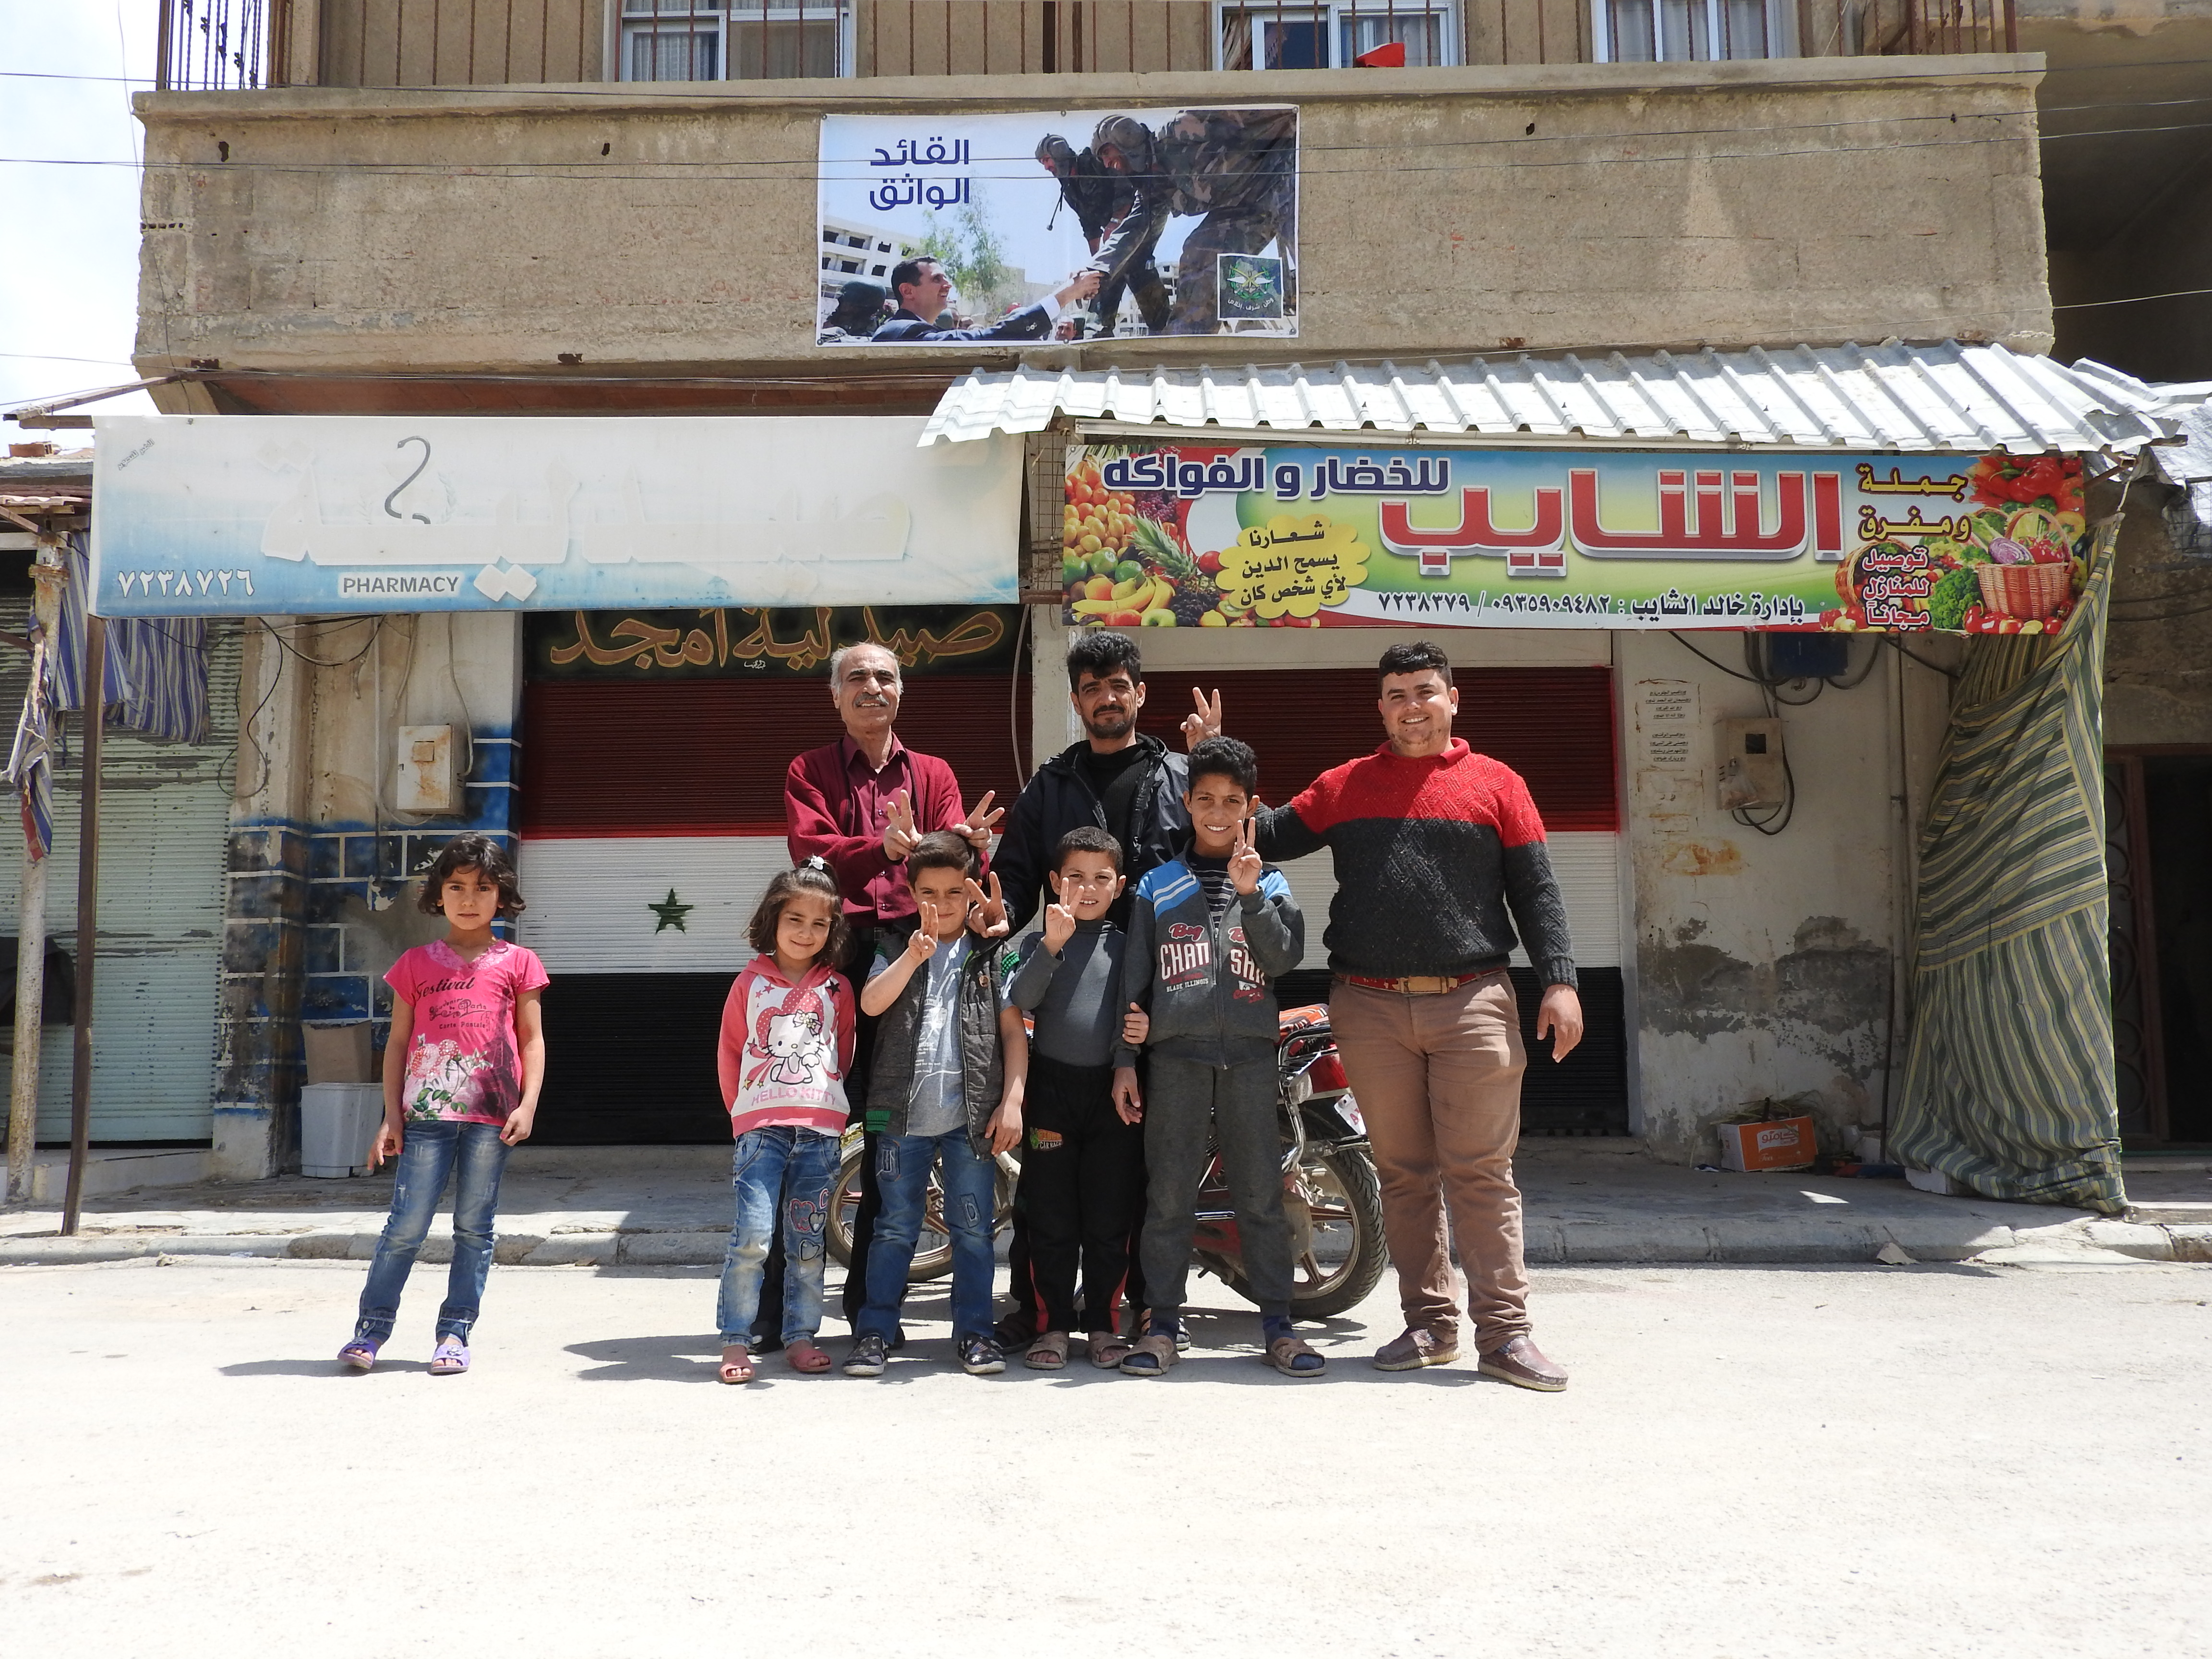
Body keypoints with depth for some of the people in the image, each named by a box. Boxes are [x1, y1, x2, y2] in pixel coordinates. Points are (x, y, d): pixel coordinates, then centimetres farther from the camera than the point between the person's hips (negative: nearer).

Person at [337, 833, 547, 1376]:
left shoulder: (517, 963, 6)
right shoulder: (417, 964, 8)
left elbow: (532, 1041, 5)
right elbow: (398, 1042, 10)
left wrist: (528, 1105, -6)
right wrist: (391, 1116, 4)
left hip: (492, 1114, 0)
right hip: (428, 1112, 0)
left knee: (475, 1227, 5)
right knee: (407, 1225, 0)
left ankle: (455, 1333, 13)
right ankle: (370, 1328, 12)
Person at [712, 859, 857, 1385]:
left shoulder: (837, 989, 10)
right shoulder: (751, 983, 6)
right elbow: (729, 1054, 11)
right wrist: (745, 1111, 9)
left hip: (821, 1129, 2)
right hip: (762, 1126, -2)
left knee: (807, 1239, 7)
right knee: (752, 1235, -10)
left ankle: (799, 1337, 16)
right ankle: (735, 1341, 0)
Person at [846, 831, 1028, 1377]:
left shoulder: (992, 956, 6)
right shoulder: (896, 951, 8)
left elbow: (1014, 1032, 4)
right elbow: (871, 1003, -9)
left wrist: (1011, 1103, -4)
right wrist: (914, 956, -22)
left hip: (972, 1116, 0)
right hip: (903, 1113, 1)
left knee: (973, 1227, 6)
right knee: (895, 1227, 7)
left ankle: (974, 1331, 16)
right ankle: (874, 1331, 15)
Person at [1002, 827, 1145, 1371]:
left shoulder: (1127, 947, 10)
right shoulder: (1037, 943, 6)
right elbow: (1019, 1000, -11)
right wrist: (1052, 945, -21)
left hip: (1112, 1090, 1)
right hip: (1052, 1087, -1)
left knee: (1110, 1219, 5)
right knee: (1051, 1220, 3)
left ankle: (1103, 1326, 15)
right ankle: (1053, 1327, 12)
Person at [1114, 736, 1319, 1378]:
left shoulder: (1269, 882, 12)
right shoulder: (1158, 886, 11)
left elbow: (1284, 958, -1)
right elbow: (1134, 977, 9)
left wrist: (1250, 893, -12)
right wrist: (1124, 1060, 3)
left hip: (1250, 1054, 0)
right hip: (1177, 1053, 0)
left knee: (1261, 1193, 2)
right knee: (1168, 1195, 2)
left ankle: (1278, 1325, 10)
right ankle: (1163, 1324, 10)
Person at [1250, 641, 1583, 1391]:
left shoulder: (1496, 784, 7)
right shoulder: (1344, 786, 12)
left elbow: (1535, 890, 5)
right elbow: (1271, 837, 14)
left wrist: (1559, 981, -4)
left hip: (1472, 1001, -2)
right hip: (1371, 1007, 2)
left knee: (1482, 1173, -2)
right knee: (1404, 1173, 8)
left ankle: (1505, 1331, 5)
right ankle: (1430, 1324, 18)